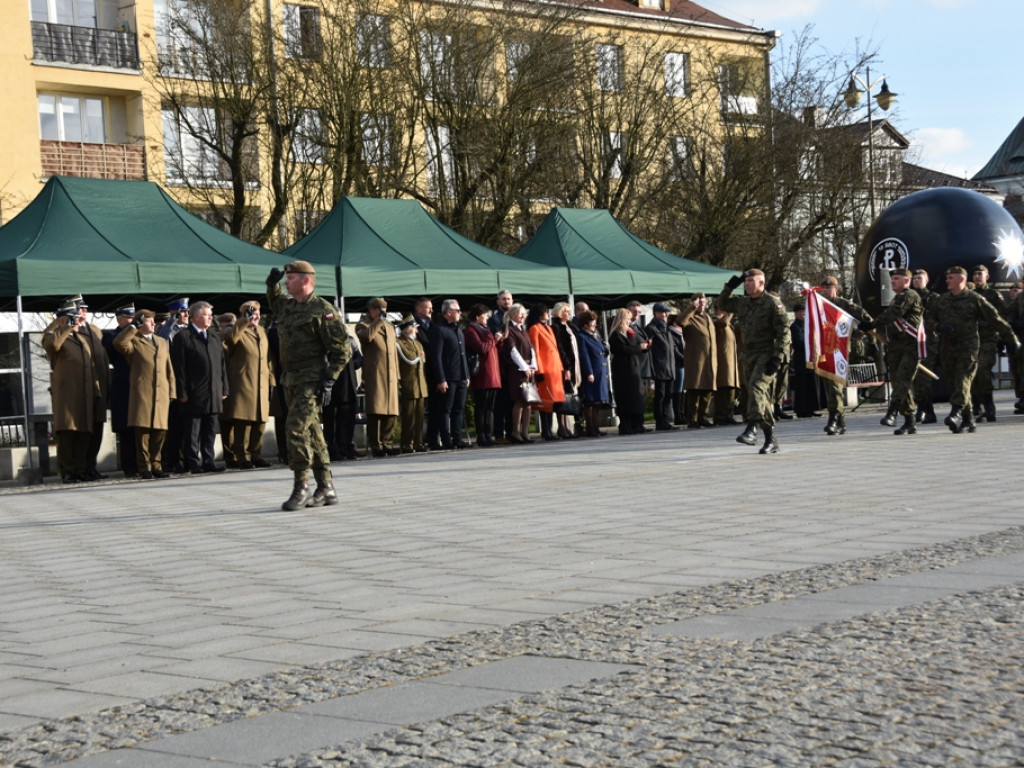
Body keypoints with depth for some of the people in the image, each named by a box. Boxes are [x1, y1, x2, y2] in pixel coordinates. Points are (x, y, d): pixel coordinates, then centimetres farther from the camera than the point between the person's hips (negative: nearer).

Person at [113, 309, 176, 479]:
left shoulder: (162, 342, 23)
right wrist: (133, 326, -10)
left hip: (161, 394, 5)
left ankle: (156, 466, 11)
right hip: (142, 393, -5)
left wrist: (171, 392, 13)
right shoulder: (133, 342, 5)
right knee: (143, 430, -7)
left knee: (160, 431, 3)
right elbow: (119, 343, -18)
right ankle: (145, 468, -3)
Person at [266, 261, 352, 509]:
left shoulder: (323, 310, -11)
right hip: (292, 379, 8)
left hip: (311, 380, -8)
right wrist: (272, 285, 20)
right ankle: (326, 489, 16)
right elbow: (274, 303, 40)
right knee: (311, 432, 10)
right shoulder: (288, 306, 13)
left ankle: (301, 488, -9)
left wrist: (328, 381, -18)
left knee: (297, 428, -16)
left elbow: (342, 350, -12)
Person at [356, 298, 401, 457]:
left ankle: (387, 443, 12)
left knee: (391, 411, 5)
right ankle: (375, 445, -7)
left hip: (390, 376, 7)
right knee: (375, 411, -9)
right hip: (374, 376, -7)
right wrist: (379, 320, -15)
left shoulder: (390, 327, 25)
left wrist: (397, 375, 20)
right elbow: (367, 336, -22)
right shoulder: (363, 325, 3)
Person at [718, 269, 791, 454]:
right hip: (749, 355, 7)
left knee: (756, 386, -27)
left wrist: (778, 357, -18)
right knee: (764, 398, 8)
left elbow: (784, 332, -11)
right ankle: (771, 440, 12)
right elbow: (723, 303, 31)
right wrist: (730, 286, 13)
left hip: (767, 354, -6)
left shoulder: (772, 303, -7)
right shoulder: (742, 302, 13)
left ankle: (751, 429, -36)